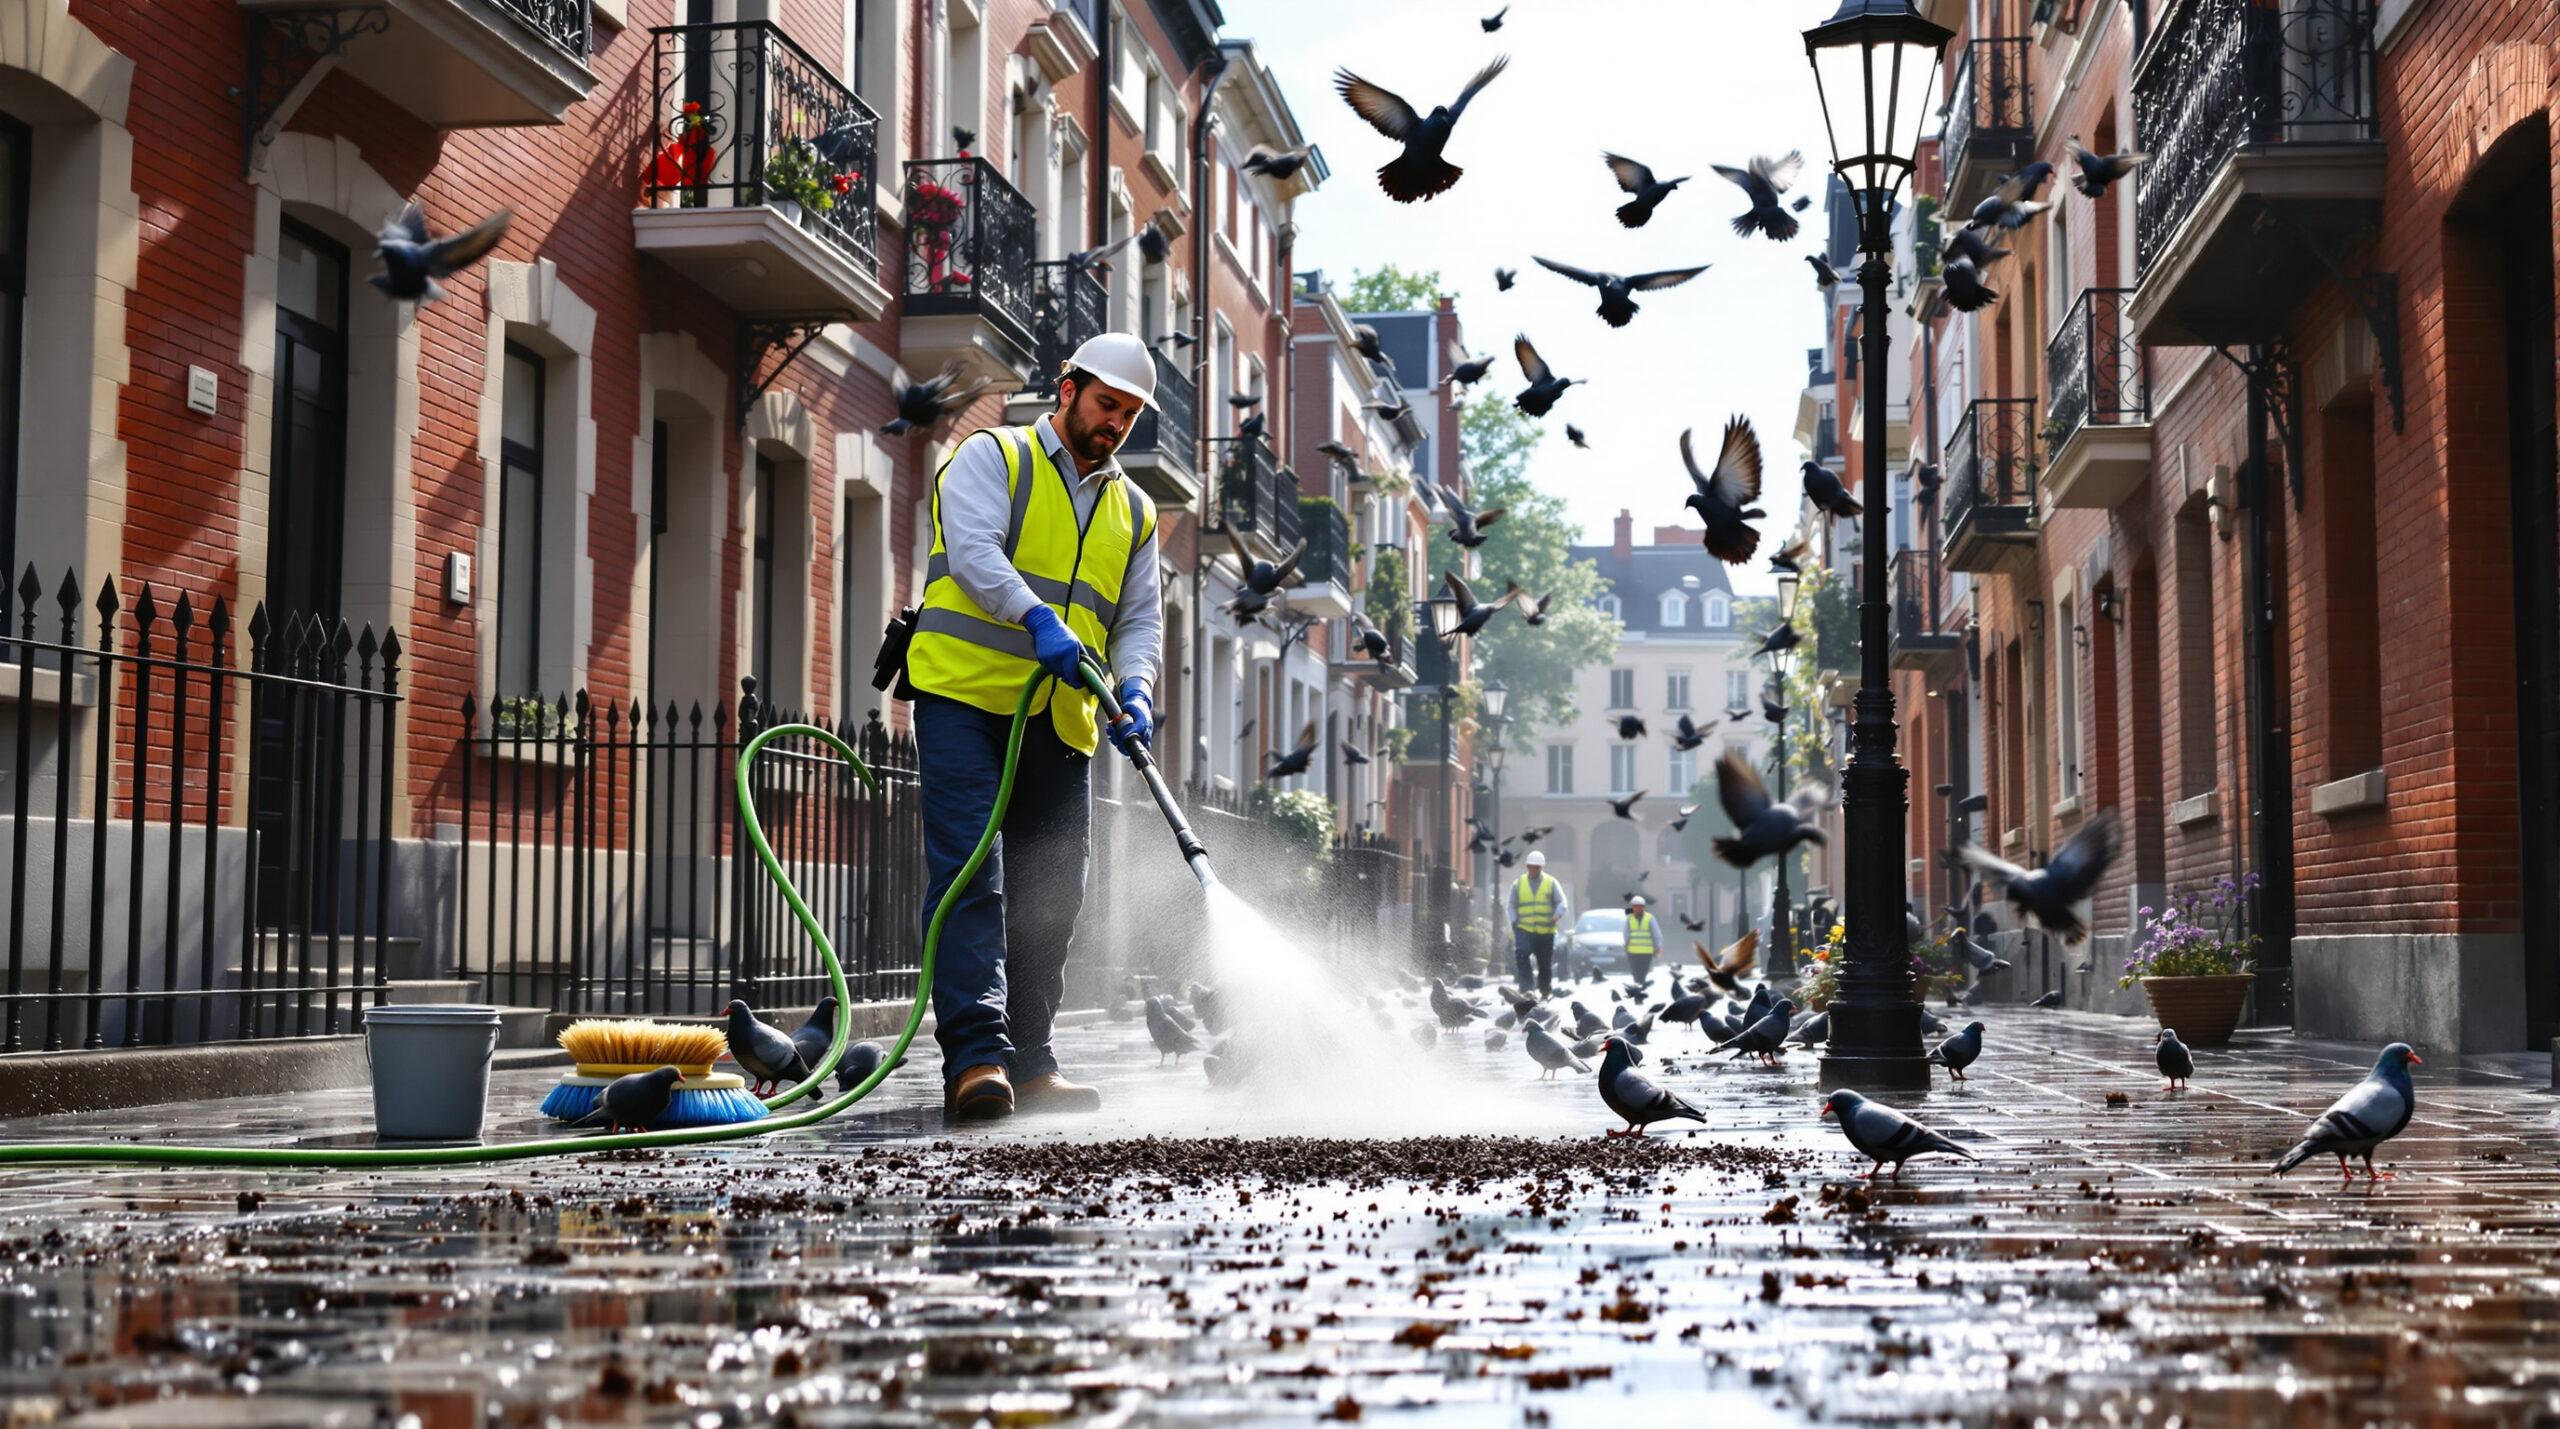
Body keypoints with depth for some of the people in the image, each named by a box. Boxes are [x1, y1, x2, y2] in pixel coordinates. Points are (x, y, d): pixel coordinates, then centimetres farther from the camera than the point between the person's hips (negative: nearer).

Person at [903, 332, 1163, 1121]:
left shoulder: (1133, 510, 21)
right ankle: (976, 1056, -20)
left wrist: (1134, 687, -6)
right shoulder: (992, 457, 4)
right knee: (969, 875, -14)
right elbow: (973, 549, -13)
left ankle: (1029, 1063, 13)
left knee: (1050, 897, 5)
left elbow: (1141, 617, 16)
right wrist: (1038, 619, -30)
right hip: (964, 699, -6)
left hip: (1061, 724, 6)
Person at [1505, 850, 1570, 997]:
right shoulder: (1518, 884, 10)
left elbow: (1562, 902, 0)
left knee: (1545, 963, 7)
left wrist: (1558, 915, -21)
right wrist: (1514, 921, -4)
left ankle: (1545, 992, 23)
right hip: (1524, 929, 0)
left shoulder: (1551, 883, 7)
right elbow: (1511, 906, 13)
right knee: (1521, 954, -24)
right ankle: (1526, 987, -24)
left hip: (1546, 931, 0)